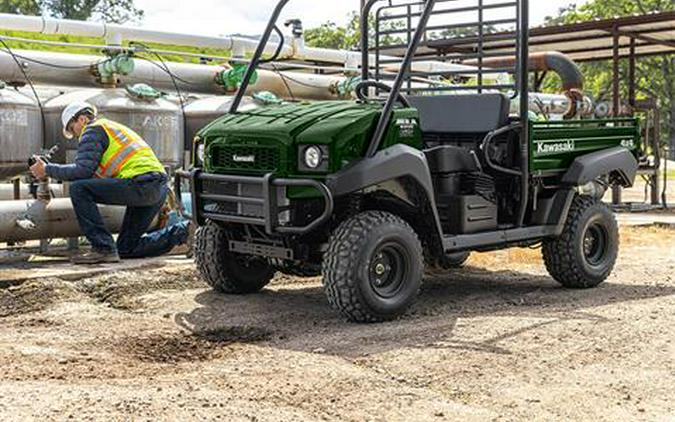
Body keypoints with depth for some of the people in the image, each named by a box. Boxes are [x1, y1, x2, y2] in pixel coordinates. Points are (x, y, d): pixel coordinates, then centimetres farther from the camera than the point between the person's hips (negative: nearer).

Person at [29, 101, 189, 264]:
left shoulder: (93, 130, 3)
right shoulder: (115, 127, 32)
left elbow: (83, 170, -11)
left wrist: (48, 170, 0)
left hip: (140, 183, -9)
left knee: (78, 189, -11)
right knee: (126, 248, 15)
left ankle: (103, 249, -14)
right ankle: (183, 230, 11)